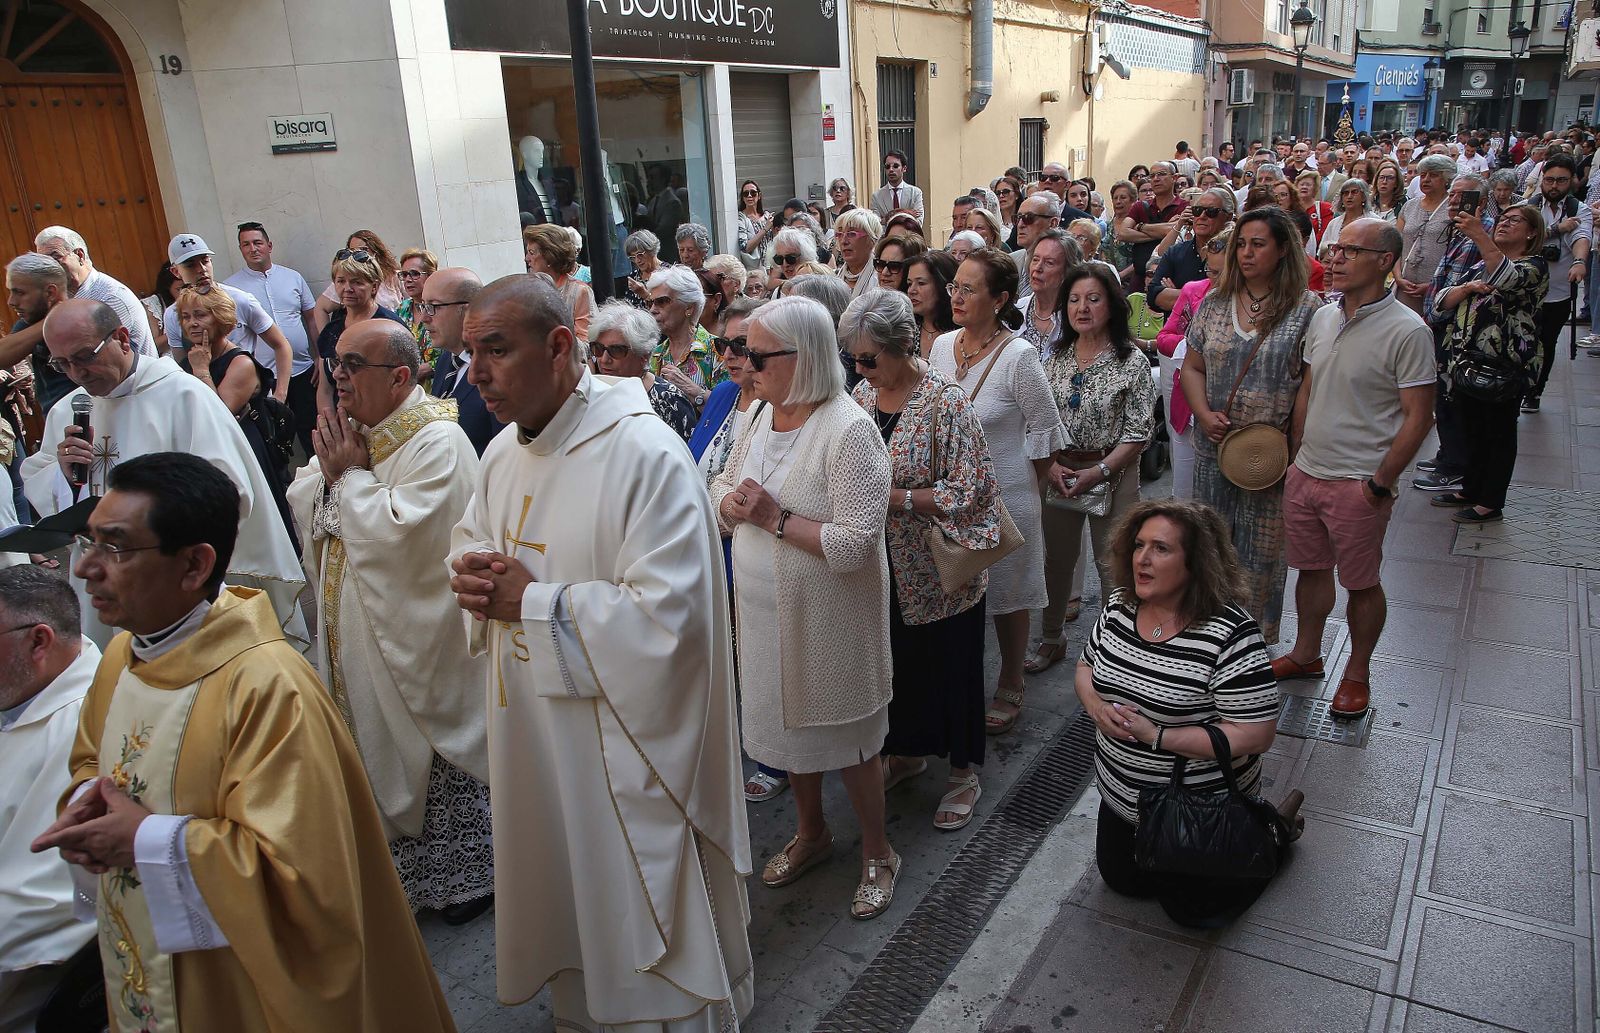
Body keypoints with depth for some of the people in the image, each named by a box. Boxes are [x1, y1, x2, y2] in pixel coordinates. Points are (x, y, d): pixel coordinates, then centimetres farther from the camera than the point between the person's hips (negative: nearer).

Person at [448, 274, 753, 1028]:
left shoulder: (647, 456, -22)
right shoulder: (502, 454, 5)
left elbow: (667, 614, -29)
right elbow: (470, 538, 20)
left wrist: (531, 603, -21)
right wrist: (473, 571, -5)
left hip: (625, 746, -8)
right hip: (532, 739, 8)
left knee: (645, 910, 9)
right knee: (557, 901, 25)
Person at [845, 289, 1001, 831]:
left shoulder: (946, 401, -20)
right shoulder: (864, 392, 1)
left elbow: (965, 493, -22)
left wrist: (890, 497, -25)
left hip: (939, 568, -6)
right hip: (886, 567, 6)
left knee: (951, 664, 11)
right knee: (897, 657, 19)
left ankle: (964, 771, 31)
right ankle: (907, 750, 43)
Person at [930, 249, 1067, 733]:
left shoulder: (1019, 357, -17)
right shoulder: (942, 346, 0)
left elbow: (1046, 433, -9)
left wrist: (1021, 487, 0)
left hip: (1004, 496, -5)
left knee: (1007, 597, 11)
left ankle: (1009, 689, 31)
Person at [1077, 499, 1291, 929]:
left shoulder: (1229, 633, -29)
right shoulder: (1119, 604, -9)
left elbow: (1256, 735, -27)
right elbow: (1086, 668, 6)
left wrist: (1156, 735, -29)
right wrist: (1097, 707, -17)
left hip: (1198, 812, -6)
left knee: (1193, 909, 14)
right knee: (1120, 880, 23)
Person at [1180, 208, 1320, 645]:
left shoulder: (1307, 309, -7)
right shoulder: (1214, 304, 6)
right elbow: (1192, 367, 8)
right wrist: (1204, 415, -9)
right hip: (1214, 446, 4)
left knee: (1261, 548, 8)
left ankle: (1258, 639, 24)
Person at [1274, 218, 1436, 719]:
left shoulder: (1407, 331, -15)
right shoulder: (1323, 317, 5)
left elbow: (1418, 416, -14)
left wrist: (1380, 484, -14)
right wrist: (1296, 454, 11)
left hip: (1358, 484, -6)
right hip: (1305, 473, 6)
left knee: (1361, 582, 9)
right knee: (1311, 568, 18)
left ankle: (1357, 673, 28)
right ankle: (1306, 655, 37)